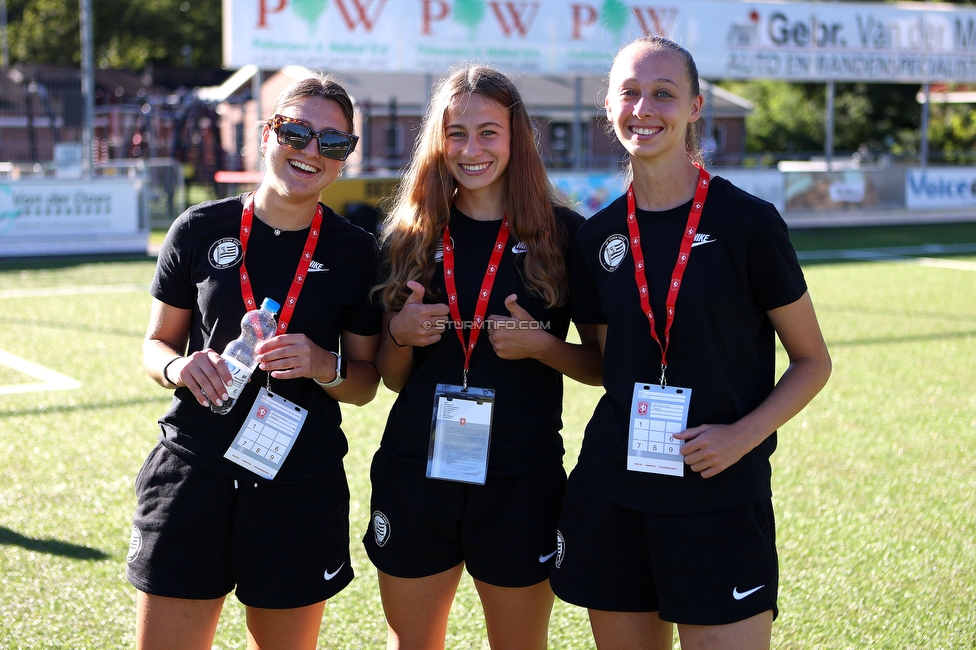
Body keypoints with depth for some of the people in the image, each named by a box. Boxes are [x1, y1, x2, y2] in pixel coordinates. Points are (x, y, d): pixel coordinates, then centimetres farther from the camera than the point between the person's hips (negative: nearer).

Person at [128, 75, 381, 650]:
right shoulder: (200, 230, 1)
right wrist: (178, 367, -12)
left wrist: (324, 365, -14)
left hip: (302, 487, 0)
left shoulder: (355, 251, 2)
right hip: (193, 467, 0)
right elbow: (157, 343, 11)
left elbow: (365, 382, 7)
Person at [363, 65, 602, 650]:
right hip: (416, 471, 3)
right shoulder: (411, 237, 7)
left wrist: (541, 345, -16)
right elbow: (392, 377, 13)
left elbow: (604, 364, 1)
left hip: (519, 483, -2)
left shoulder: (563, 234, -1)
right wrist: (400, 334, -7)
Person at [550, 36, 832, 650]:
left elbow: (812, 362, -1)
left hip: (720, 498, -4)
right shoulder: (599, 236, 6)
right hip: (612, 496, 4)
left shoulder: (747, 222, -6)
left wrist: (742, 436, -14)